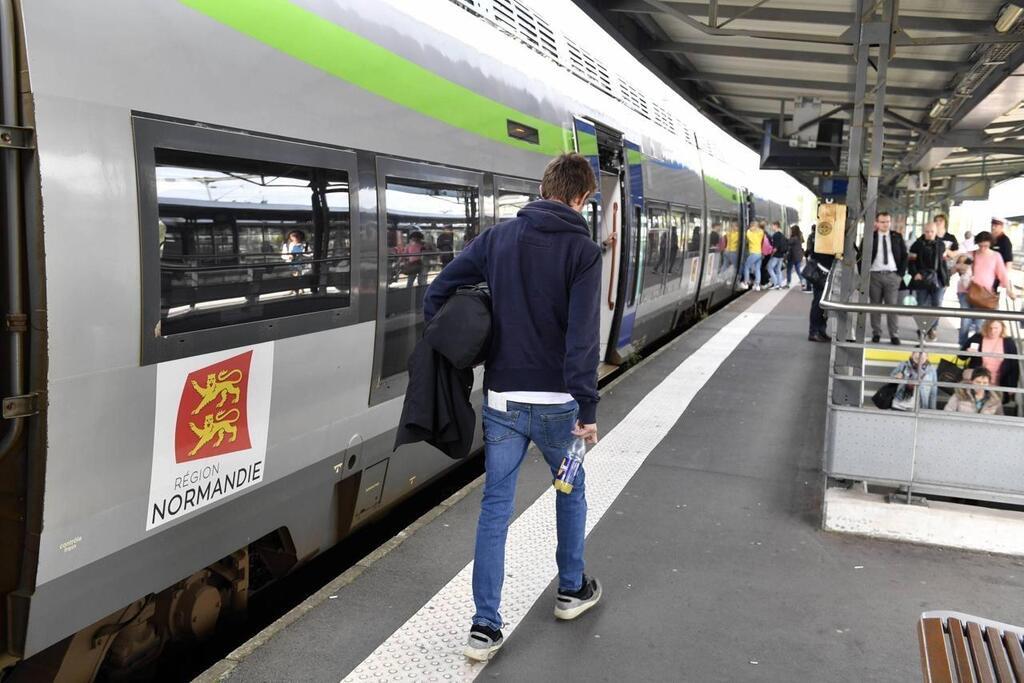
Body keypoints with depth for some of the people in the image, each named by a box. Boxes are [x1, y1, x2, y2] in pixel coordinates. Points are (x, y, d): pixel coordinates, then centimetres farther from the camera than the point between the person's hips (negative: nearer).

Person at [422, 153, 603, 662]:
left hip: (501, 400, 3)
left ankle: (485, 626, 8)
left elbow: (436, 294, 2)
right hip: (555, 402, -2)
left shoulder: (497, 238, 3)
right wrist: (587, 408, -16)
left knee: (495, 509, 8)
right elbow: (582, 337, -18)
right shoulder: (582, 249, -8)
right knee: (571, 491, 22)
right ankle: (571, 589, 37)